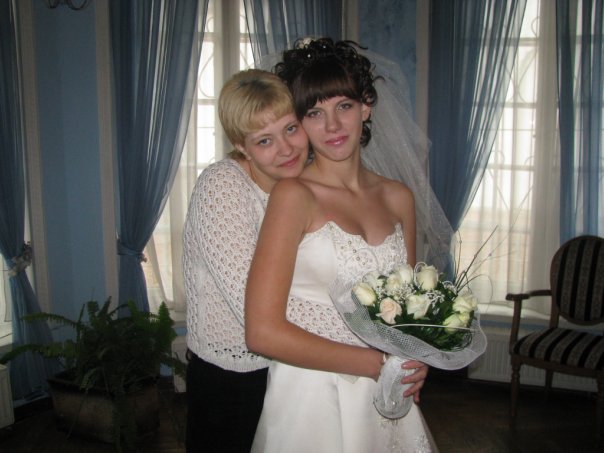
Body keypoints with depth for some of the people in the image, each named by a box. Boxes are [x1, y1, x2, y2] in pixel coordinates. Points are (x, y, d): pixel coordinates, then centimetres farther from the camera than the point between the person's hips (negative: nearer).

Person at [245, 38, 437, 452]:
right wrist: (375, 363, -14)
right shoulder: (294, 195, -13)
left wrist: (414, 364, -5)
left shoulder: (398, 197, 3)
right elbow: (263, 332, -19)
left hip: (386, 398, 5)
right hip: (313, 398, -5)